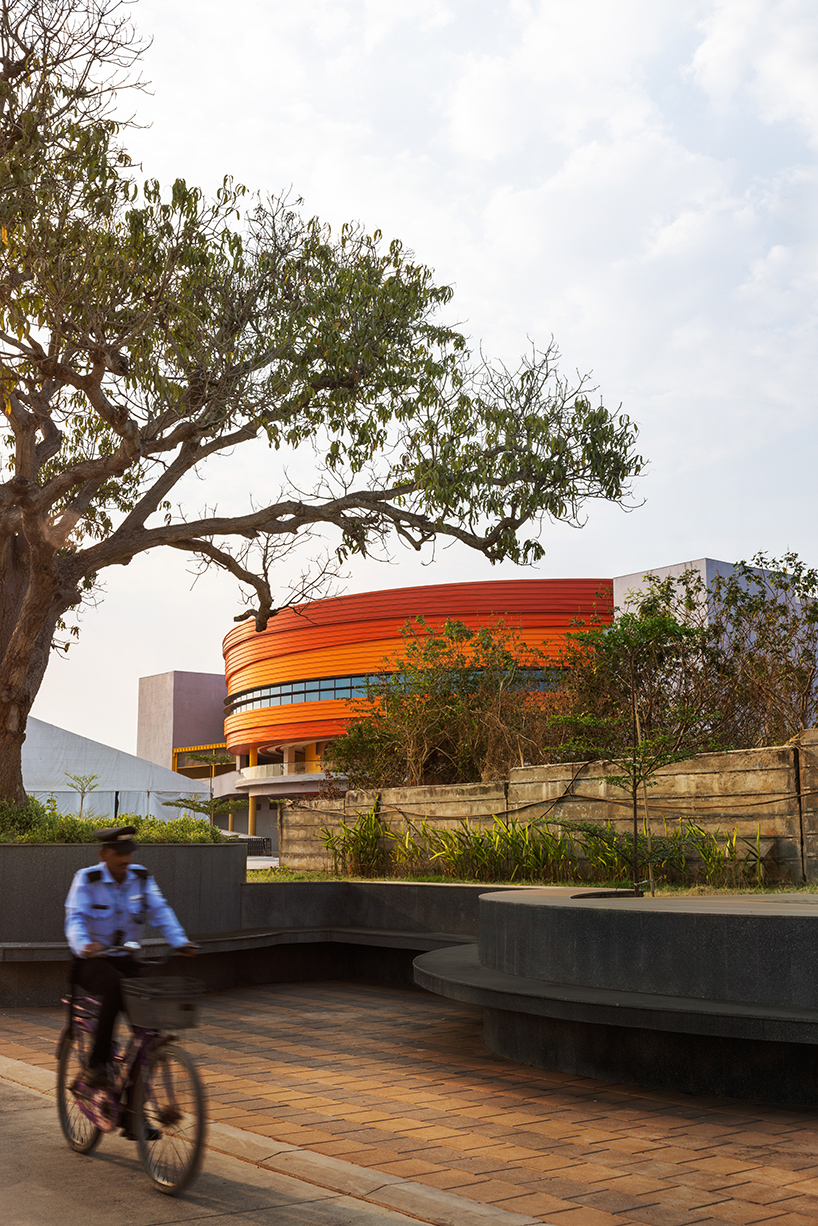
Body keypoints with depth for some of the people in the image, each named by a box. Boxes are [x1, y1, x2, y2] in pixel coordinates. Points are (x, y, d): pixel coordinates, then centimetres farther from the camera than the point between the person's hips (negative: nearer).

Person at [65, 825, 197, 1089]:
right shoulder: (86, 879, -9)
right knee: (115, 986, -35)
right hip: (92, 961, -4)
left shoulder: (141, 877, 1)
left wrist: (180, 941, -26)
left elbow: (160, 911, -8)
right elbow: (75, 918, -21)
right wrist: (84, 945, -43)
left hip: (124, 959, 4)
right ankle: (97, 1063, -26)